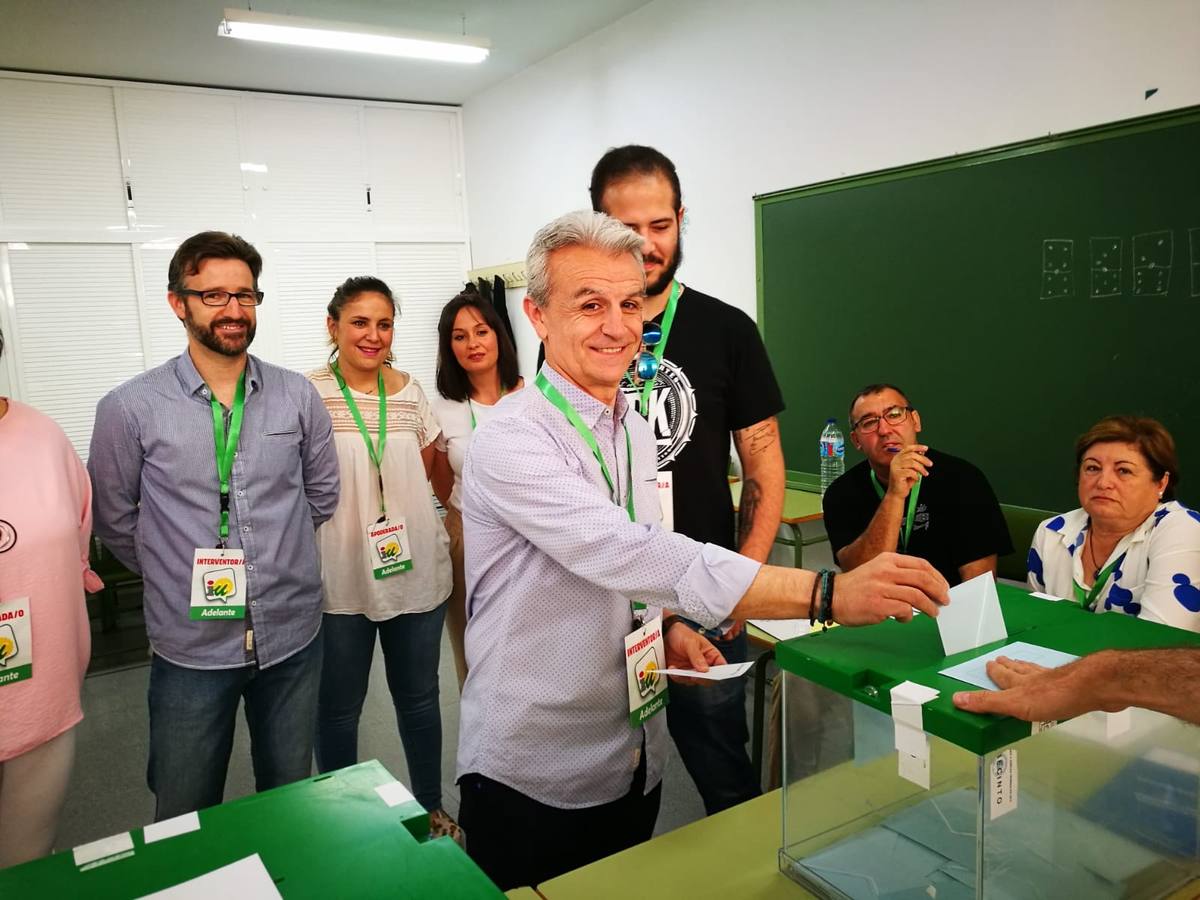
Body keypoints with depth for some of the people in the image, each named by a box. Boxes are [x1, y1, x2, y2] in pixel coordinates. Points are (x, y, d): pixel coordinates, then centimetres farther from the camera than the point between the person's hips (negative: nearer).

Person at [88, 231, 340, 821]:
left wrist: (276, 558, 8)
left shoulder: (297, 396, -2)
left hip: (293, 637, 2)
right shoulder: (130, 408, -9)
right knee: (185, 822, 16)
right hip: (190, 648, -1)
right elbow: (114, 519, 2)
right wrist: (176, 575, 5)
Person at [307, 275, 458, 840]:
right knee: (339, 706, 10)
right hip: (338, 575, -3)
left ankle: (431, 808, 35)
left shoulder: (410, 392, 5)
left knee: (418, 696, 16)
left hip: (416, 568, 3)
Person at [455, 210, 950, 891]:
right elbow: (630, 554, -34)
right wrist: (827, 593, -38)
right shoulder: (511, 442, -21)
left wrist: (666, 626, -3)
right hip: (532, 780, -6)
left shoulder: (636, 431, 5)